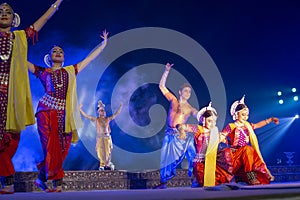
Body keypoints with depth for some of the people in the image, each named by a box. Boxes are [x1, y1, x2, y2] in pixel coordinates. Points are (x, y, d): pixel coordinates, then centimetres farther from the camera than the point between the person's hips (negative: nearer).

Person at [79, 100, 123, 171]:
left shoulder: (108, 119, 8)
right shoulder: (96, 119, 4)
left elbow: (116, 114, 13)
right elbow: (86, 116, 0)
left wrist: (120, 106, 9)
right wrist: (80, 109, -6)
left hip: (107, 137, 1)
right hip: (99, 137, -1)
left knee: (108, 151, -3)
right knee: (100, 151, 0)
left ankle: (108, 164, 7)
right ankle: (102, 165, 10)